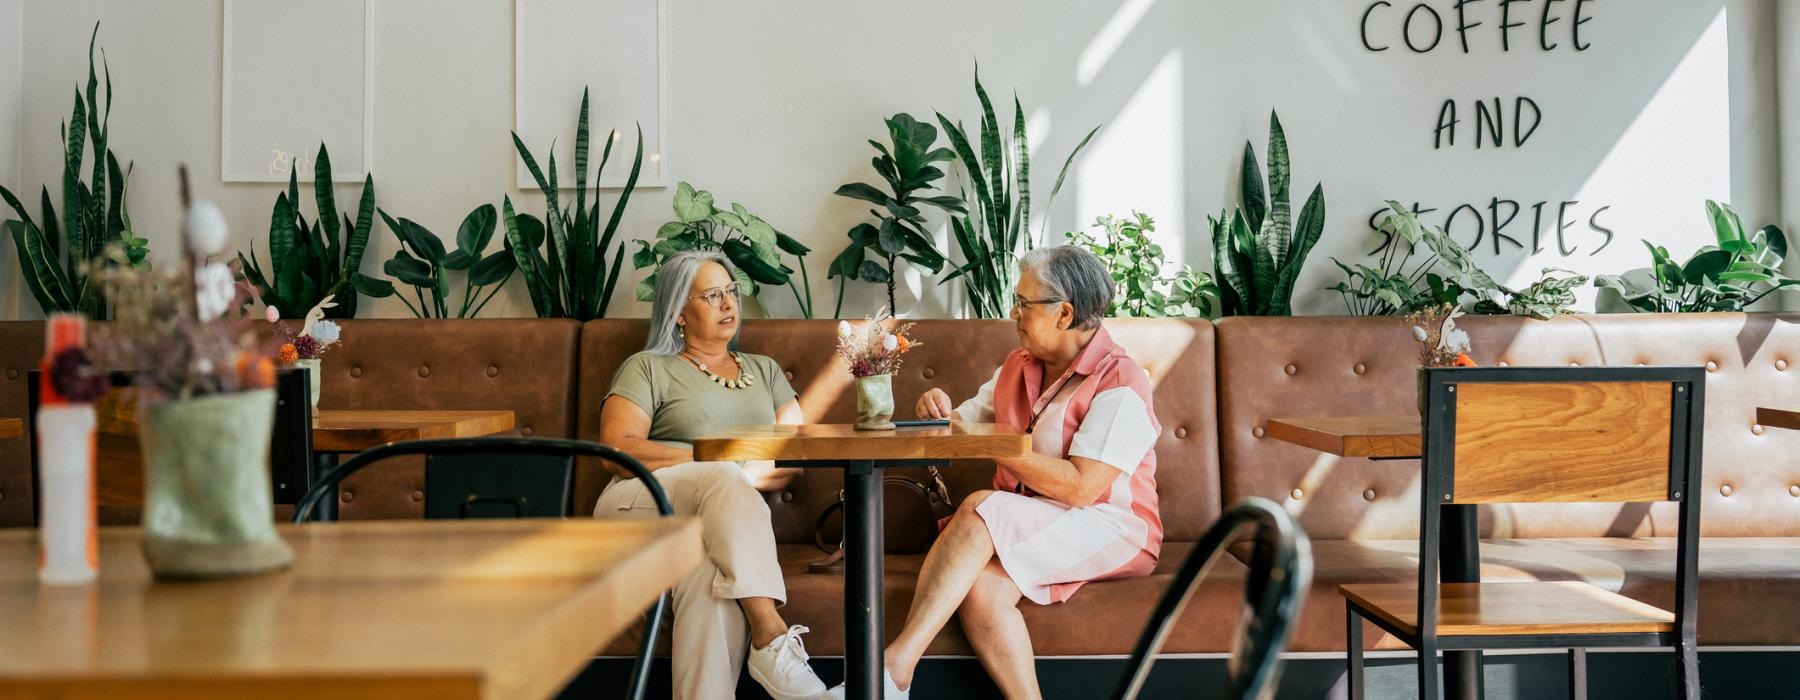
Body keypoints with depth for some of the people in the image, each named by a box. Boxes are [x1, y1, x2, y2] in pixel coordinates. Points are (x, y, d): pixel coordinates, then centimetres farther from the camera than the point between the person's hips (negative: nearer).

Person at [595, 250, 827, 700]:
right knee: (724, 481, -37)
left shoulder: (764, 371, 26)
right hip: (639, 506, -2)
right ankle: (771, 635, -47)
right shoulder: (647, 369, 13)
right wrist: (714, 465, -12)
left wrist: (753, 476, -9)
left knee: (712, 571, -37)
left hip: (725, 519, 3)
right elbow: (616, 449, -3)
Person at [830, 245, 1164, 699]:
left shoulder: (1119, 382, -10)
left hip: (1110, 529, -6)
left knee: (980, 509, -31)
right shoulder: (1017, 367, 15)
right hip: (1026, 532, 6)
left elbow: (1079, 487, -20)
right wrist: (941, 414, -5)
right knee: (979, 586, -30)